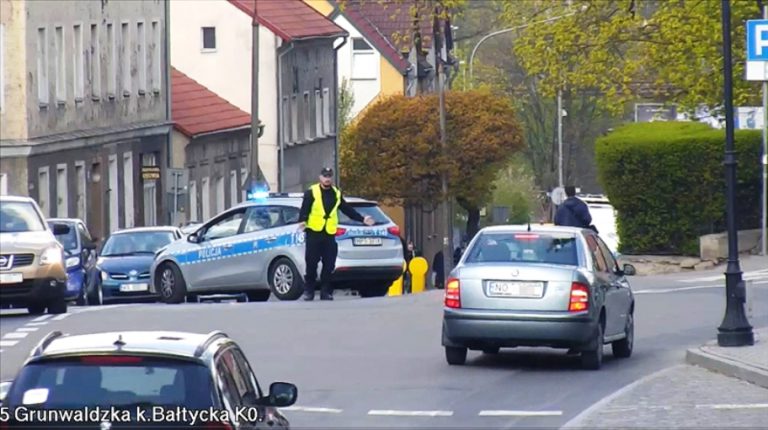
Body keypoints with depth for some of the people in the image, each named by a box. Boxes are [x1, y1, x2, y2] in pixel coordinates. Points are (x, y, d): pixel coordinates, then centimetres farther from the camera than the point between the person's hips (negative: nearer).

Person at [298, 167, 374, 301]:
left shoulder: (336, 194, 15)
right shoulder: (311, 192, 1)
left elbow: (348, 210, 19)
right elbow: (304, 209, -7)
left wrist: (362, 219, 16)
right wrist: (302, 220, -26)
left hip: (330, 234, 4)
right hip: (314, 233, -4)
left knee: (329, 265, 0)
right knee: (311, 263, -4)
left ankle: (326, 291, 6)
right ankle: (309, 291, 3)